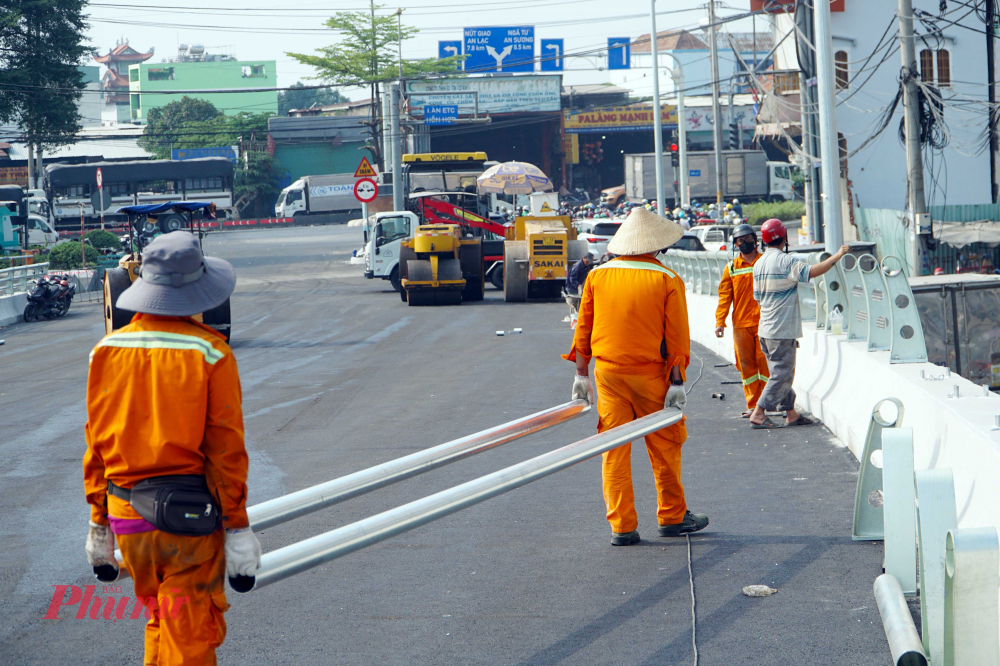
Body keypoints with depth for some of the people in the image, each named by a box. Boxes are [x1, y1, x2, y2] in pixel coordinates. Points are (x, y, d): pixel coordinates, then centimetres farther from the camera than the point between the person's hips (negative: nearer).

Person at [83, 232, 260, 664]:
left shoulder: (106, 351, 2)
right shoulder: (209, 353, -10)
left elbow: (96, 444, 7)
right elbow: (226, 447, -10)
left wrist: (99, 522, 15)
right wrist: (237, 526, -4)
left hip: (126, 515, 4)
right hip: (191, 519, -4)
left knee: (159, 623, 21)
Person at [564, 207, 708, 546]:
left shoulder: (597, 276, 2)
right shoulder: (667, 280, -7)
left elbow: (583, 328, 5)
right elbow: (677, 337, -8)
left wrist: (582, 374, 11)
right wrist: (677, 381, -3)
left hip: (608, 372, 3)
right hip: (650, 374, -3)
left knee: (614, 448, 6)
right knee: (664, 445, 11)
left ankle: (621, 525, 5)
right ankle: (671, 517, 20)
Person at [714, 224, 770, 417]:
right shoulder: (731, 268, 10)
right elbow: (724, 296, 7)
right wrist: (720, 322, -2)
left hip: (764, 322, -2)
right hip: (741, 325, 2)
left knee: (765, 361, -5)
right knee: (746, 365, 1)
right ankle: (753, 405, 7)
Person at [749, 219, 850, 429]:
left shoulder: (759, 264, 11)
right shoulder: (785, 261, -16)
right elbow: (811, 272, -29)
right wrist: (837, 256, -22)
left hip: (766, 329, 9)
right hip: (783, 330, -9)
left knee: (782, 372, 15)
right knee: (781, 374, -4)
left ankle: (790, 413, 19)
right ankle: (758, 414, -7)